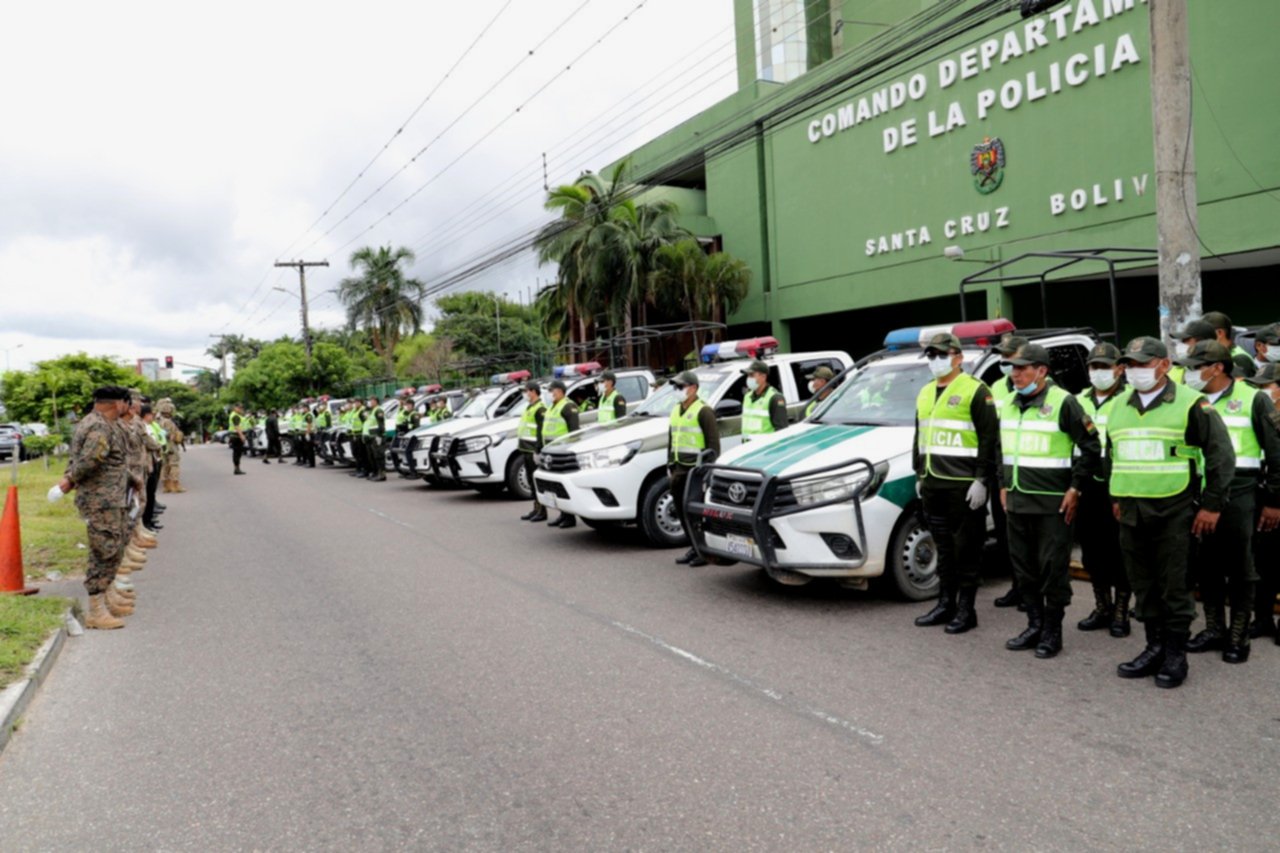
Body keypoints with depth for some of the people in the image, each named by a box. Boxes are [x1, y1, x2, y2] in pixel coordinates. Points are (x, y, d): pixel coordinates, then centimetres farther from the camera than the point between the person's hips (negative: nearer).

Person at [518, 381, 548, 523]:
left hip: (534, 450, -10)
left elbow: (541, 432, -19)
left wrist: (537, 451, -23)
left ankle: (542, 511, -1)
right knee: (531, 479, 13)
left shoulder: (540, 409, -13)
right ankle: (536, 508, 20)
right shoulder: (530, 407, 18)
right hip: (527, 449, 10)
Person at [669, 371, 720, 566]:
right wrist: (670, 467, 19)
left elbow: (713, 445, -11)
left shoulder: (703, 411, -9)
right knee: (682, 512, 10)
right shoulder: (676, 410, 17)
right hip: (679, 470, 8)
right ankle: (695, 547, 21)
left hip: (695, 470, -8)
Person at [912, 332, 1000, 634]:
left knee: (966, 550, 1)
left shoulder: (975, 391, -8)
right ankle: (945, 604, 24)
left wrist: (982, 481, -16)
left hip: (964, 486, -7)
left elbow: (989, 439, -12)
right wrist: (919, 475, 21)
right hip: (933, 485, 7)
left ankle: (966, 610, 9)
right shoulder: (926, 393, 16)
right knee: (944, 549, 14)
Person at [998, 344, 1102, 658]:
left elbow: (1091, 447, -9)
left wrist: (1075, 488, -11)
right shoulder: (1011, 405, 12)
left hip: (1053, 503, -7)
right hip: (1017, 502, 7)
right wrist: (1003, 486, 17)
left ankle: (1052, 632, 12)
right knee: (1024, 567, 13)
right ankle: (1034, 626, 25)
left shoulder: (1063, 403, -10)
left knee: (1053, 569, 1)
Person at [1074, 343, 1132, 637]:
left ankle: (1121, 612, 15)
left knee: (1119, 552, 3)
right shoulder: (1079, 401, 13)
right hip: (1087, 486, 5)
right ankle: (1102, 608, 25)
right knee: (1092, 551, 11)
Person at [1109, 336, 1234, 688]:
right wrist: (1115, 498, 18)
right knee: (1144, 586, 12)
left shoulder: (1190, 404, -7)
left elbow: (1221, 455, -6)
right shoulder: (1120, 406, 11)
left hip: (1175, 511, -6)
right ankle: (1154, 648, 24)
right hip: (1132, 513, 6)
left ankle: (1176, 655, 12)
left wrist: (1211, 504, -8)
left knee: (1174, 588, 1)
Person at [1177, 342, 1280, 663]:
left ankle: (1238, 636, 14)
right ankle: (1214, 630, 22)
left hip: (1239, 495, -4)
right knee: (1206, 566, 9)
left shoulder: (1253, 400, -3)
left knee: (1239, 568, 4)